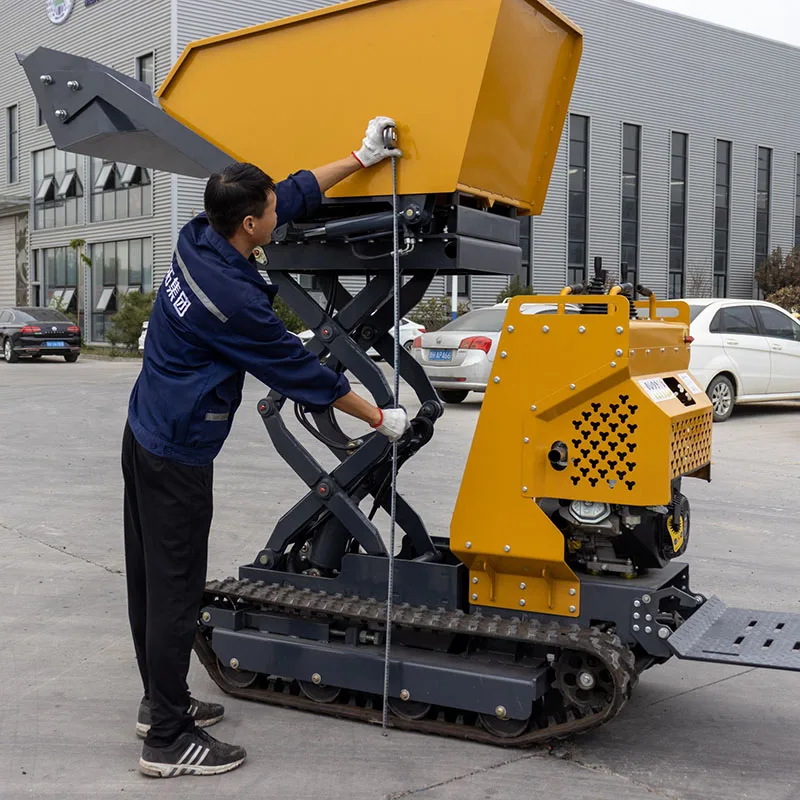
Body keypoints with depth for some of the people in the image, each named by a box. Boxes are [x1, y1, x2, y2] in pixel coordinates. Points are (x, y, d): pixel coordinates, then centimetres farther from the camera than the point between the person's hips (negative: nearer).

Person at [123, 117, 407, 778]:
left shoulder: (198, 239, 0)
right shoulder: (234, 299, -24)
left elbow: (297, 193, 11)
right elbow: (299, 371, -16)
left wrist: (361, 158, 17)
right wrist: (380, 418, -4)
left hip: (145, 434, 10)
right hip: (178, 457, -10)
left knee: (151, 578, 17)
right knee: (176, 592, -2)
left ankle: (161, 700, 32)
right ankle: (169, 739, 9)